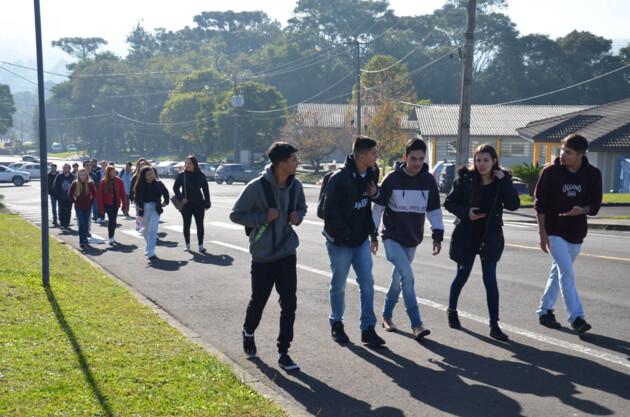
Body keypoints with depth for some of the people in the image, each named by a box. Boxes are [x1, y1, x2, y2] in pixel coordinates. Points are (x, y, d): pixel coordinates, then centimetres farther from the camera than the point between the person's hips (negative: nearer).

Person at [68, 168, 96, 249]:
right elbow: (69, 194, 3)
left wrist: (91, 202, 2)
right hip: (78, 207, -2)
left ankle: (85, 238, 30)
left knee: (86, 224, 10)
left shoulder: (90, 183, -5)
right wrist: (75, 201, -1)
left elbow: (94, 194, 5)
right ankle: (81, 241, -10)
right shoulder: (75, 183, -5)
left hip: (87, 207, 2)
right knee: (82, 223, -12)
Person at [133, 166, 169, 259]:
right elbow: (137, 197, 4)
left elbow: (165, 192, 17)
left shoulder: (158, 183, 0)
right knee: (146, 229, 16)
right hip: (144, 209, 1)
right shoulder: (140, 185, -3)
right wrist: (138, 205, -14)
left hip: (155, 209, -1)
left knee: (152, 230, -14)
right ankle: (149, 247, 39)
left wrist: (166, 202, 6)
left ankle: (151, 251, -18)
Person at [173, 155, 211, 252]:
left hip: (199, 204, 1)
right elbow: (175, 188, 5)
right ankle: (187, 245, 20)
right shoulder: (182, 175, -2)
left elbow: (205, 190, 8)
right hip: (186, 204, -1)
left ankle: (201, 245, -1)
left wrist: (207, 203, 4)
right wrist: (181, 198, -10)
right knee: (187, 225, 7)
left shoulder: (201, 175, 2)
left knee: (200, 225, -3)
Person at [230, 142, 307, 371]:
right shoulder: (257, 187, -16)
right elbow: (236, 214, -9)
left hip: (287, 253, 4)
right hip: (263, 256, -3)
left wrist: (297, 215, -3)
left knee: (289, 303, -3)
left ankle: (283, 352, 8)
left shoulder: (295, 185, -1)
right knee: (258, 301, 12)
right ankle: (248, 333, 43)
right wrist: (263, 217, -20)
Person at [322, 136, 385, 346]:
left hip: (362, 240, 5)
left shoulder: (372, 173, 0)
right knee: (338, 286, 8)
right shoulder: (339, 179, -21)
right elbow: (329, 211, -17)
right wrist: (345, 234, -16)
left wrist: (375, 194, -6)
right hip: (340, 242, -5)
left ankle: (368, 329, 8)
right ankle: (336, 324, 28)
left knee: (367, 282, 1)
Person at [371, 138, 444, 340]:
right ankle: (416, 324, -17)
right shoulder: (392, 179, -10)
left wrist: (437, 235, 3)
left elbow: (434, 210, 9)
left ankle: (387, 315, 32)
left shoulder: (428, 180, 1)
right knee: (407, 275, -19)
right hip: (392, 238, -4)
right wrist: (373, 235, -4)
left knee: (398, 279, 13)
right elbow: (378, 207, -4)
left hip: (412, 240, 5)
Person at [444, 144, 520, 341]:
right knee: (462, 275, 13)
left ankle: (494, 325, 2)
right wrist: (465, 212, -18)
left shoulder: (502, 181, -3)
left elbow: (513, 205, -15)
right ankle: (451, 310, 38)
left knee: (490, 279, -2)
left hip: (490, 237, 0)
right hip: (466, 236, 0)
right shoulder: (465, 179, -7)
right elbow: (449, 202, -2)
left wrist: (504, 181, -20)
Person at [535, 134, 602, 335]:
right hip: (554, 232, -4)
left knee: (559, 273, 15)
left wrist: (581, 210, -25)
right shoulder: (551, 171, -9)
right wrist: (542, 233, -11)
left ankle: (545, 310, 28)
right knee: (567, 273, -13)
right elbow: (540, 203, -7)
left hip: (576, 234, 4)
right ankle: (576, 318, -12)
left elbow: (595, 205, -1)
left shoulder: (593, 174, -3)